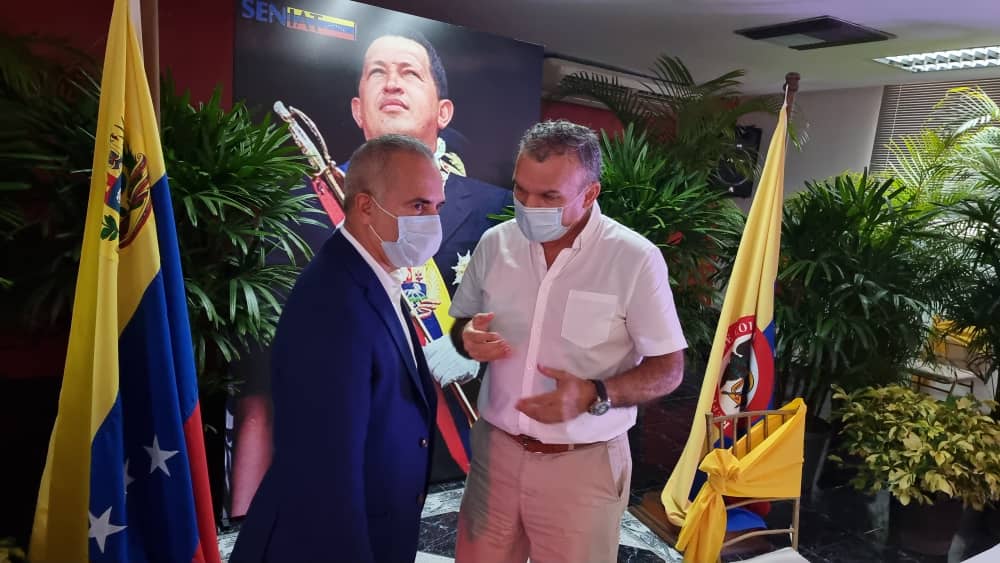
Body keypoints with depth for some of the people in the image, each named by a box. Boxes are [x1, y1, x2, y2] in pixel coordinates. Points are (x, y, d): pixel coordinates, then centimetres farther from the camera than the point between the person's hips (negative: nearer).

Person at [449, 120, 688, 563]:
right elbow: (462, 323, 11)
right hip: (495, 448, 4)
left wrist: (594, 395, -25)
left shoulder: (636, 259, -14)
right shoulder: (495, 242, -2)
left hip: (583, 463, -3)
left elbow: (668, 369, -9)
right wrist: (468, 338, -13)